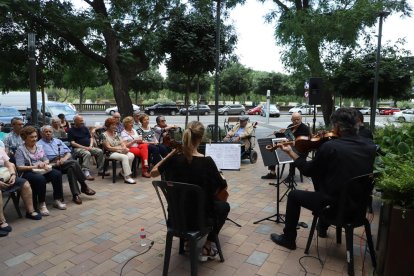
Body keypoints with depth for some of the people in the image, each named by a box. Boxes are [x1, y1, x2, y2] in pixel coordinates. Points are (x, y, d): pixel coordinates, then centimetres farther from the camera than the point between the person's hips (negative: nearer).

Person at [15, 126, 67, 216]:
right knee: (40, 178, -38)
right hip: (28, 172, -5)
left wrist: (44, 163, -10)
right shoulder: (20, 150, -3)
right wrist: (34, 166, -21)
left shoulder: (39, 146, 14)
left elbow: (46, 160, 14)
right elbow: (20, 167, -11)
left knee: (57, 174, -25)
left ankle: (57, 200, -17)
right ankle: (42, 205, -26)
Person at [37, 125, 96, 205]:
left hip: (65, 160, 4)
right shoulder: (39, 144, 8)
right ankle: (83, 186, -23)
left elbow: (68, 153, 17)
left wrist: (64, 158, -6)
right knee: (74, 163, -31)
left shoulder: (58, 141, 23)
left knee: (71, 168, -32)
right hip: (53, 164, -4)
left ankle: (75, 194, -29)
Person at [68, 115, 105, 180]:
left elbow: (91, 138, 18)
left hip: (89, 147, 5)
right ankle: (86, 173, -40)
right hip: (78, 148, -5)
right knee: (87, 153, -37)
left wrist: (91, 146, -3)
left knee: (100, 151, -19)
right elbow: (72, 143, -7)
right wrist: (84, 147, -17)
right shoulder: (71, 130, 1)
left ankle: (100, 170, -13)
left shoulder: (85, 128, 17)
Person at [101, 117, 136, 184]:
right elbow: (108, 148, -11)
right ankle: (127, 177, -33)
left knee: (131, 155, -24)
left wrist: (125, 148, -11)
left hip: (121, 151, 6)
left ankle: (123, 172, -6)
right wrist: (120, 149, -17)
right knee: (125, 157, -33)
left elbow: (122, 143, 12)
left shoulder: (116, 133, 17)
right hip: (111, 153, -6)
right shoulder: (104, 135, -4)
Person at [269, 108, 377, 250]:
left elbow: (308, 171, -7)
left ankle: (288, 238, 27)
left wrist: (290, 152, 4)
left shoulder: (329, 146, -21)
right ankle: (322, 227, 48)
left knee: (293, 195, 14)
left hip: (335, 205, -6)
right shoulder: (370, 145, -4)